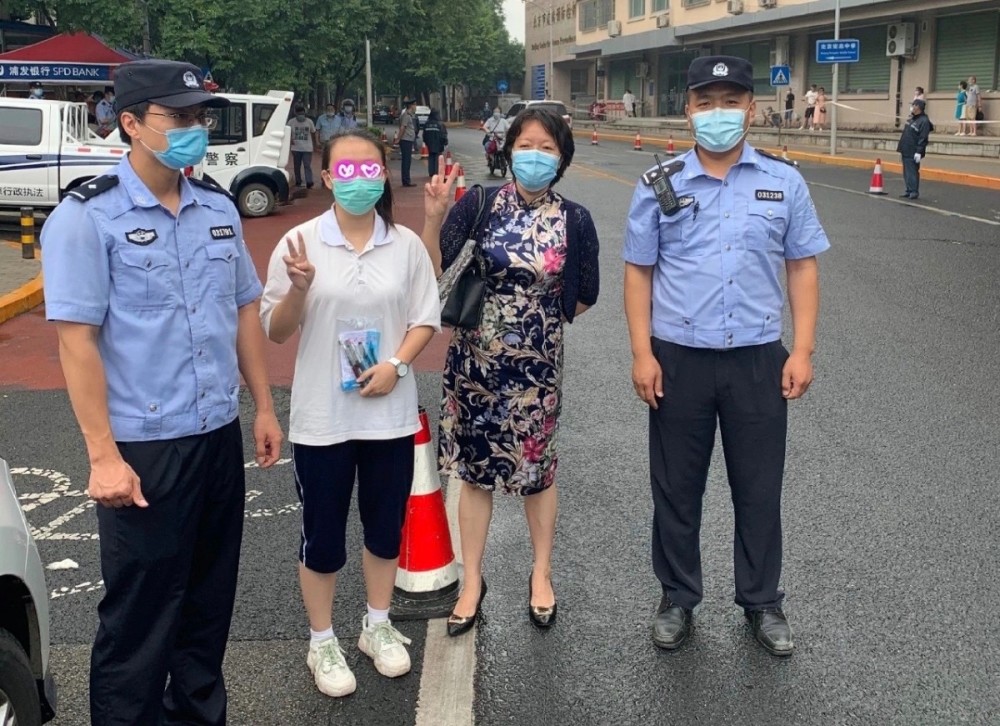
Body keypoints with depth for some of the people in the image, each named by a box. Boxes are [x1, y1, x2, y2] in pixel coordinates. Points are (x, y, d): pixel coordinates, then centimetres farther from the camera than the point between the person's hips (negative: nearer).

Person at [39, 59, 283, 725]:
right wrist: (103, 455, -17)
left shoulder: (219, 209, 7)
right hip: (144, 447, -5)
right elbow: (77, 340, -14)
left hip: (220, 436, 6)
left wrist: (265, 408, 12)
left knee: (209, 600, 17)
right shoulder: (86, 217, -10)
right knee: (139, 616, 6)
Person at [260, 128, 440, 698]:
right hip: (322, 416, -2)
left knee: (386, 525, 15)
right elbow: (276, 332, -3)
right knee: (323, 534, 9)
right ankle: (322, 642, 28)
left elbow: (427, 319, 4)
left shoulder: (406, 244, -1)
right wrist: (298, 289, -22)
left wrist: (397, 364, -13)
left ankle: (378, 626, 37)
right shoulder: (300, 243, -6)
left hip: (390, 413, 2)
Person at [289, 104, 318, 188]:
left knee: (307, 166, -9)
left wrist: (314, 145, 10)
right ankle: (298, 182, 21)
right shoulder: (291, 122, -3)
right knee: (297, 166, 9)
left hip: (307, 149, -1)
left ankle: (309, 183, -13)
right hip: (296, 148, 1)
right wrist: (290, 140, -12)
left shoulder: (309, 121, 0)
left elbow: (313, 133, 11)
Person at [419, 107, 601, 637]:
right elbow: (433, 272, -12)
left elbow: (583, 296, 7)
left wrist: (538, 320, 6)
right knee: (474, 467, 11)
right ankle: (472, 581, 26)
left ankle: (541, 573, 34)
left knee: (537, 468, 13)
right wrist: (433, 217, -24)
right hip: (475, 358, 0)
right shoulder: (478, 205, -6)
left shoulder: (574, 221, -5)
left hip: (537, 363, 0)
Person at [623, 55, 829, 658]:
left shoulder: (784, 182, 2)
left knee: (759, 488, 11)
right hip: (679, 360, 0)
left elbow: (802, 267, 4)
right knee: (677, 489, 11)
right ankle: (678, 598, 29)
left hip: (759, 360, 1)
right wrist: (642, 353, -4)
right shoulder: (659, 185, 0)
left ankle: (762, 602, 29)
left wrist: (802, 351, -2)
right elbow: (639, 271, 2)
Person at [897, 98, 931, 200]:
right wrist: (901, 147, 21)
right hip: (906, 151, 9)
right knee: (906, 172, 12)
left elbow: (923, 139, -19)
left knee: (912, 172, -7)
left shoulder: (924, 121, -14)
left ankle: (914, 191, -2)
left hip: (913, 153, -9)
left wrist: (919, 152, -23)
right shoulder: (911, 119, 15)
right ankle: (909, 190, 18)